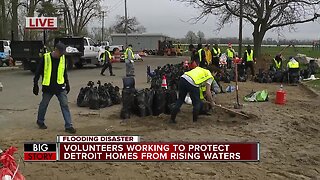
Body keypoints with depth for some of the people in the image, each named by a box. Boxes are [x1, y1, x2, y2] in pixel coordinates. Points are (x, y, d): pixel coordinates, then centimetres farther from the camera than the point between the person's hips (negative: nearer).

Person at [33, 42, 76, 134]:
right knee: (44, 105, 13)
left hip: (60, 87, 3)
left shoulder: (63, 58, 1)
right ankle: (40, 121, 37)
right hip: (48, 87, -2)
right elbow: (38, 72, -4)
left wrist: (67, 84, 17)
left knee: (65, 105, -3)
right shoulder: (46, 57, -11)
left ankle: (68, 126, 0)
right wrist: (35, 85, -5)